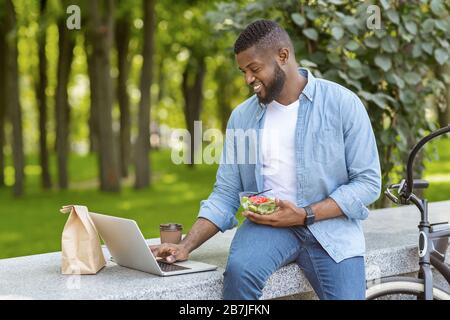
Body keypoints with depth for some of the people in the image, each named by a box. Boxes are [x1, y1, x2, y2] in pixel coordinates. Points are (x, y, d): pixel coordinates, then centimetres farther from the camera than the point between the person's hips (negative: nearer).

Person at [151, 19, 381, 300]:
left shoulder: (342, 104, -3)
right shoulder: (242, 117, 7)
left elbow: (368, 182, -5)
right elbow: (226, 195, 6)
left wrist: (304, 215, -15)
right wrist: (186, 246, -8)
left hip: (330, 226, -1)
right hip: (267, 225, 1)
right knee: (239, 270, -30)